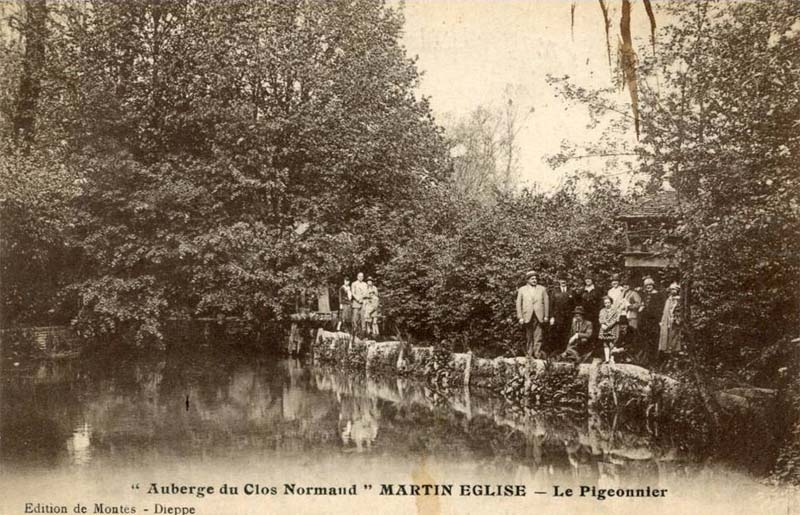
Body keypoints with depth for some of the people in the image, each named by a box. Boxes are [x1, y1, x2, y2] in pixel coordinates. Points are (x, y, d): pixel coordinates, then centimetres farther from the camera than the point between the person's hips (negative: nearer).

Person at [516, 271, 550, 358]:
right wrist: (520, 317, -3)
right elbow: (518, 304, 5)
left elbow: (546, 302, 10)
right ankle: (528, 355, 9)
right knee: (528, 337, 4)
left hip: (539, 316, 0)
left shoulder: (542, 289, 10)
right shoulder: (522, 290, 7)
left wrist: (546, 316, 4)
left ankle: (537, 355, -2)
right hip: (527, 316, 0)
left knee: (538, 337, -5)